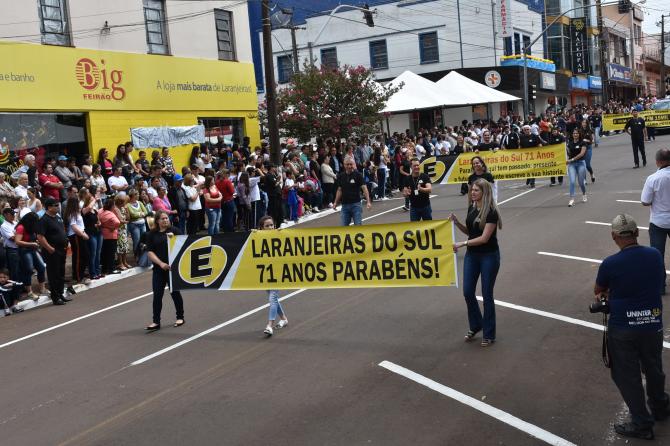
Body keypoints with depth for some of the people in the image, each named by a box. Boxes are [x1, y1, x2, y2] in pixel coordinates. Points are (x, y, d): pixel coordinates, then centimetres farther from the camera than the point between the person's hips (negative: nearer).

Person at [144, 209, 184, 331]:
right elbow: (150, 252, -2)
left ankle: (180, 317, 24)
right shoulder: (151, 234, 3)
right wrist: (161, 263, -14)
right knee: (157, 295, -1)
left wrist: (173, 238, -20)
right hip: (159, 268, 1)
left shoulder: (174, 230, 0)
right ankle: (156, 322, 5)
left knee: (175, 292, 7)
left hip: (173, 266, -1)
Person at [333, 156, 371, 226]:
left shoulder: (358, 175, -6)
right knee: (344, 225, 4)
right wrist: (336, 202, 9)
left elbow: (364, 188, -12)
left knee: (358, 225, -4)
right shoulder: (341, 176, 7)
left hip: (356, 204, -4)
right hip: (345, 205, 4)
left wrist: (368, 202, -22)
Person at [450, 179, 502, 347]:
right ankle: (475, 325, 28)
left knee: (487, 295, 1)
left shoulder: (491, 212, -18)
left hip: (489, 256, -6)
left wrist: (462, 243, -22)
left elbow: (484, 237, -22)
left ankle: (489, 335, 14)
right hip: (472, 255, 6)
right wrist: (457, 222, -3)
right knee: (468, 292, 5)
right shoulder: (471, 208, 4)